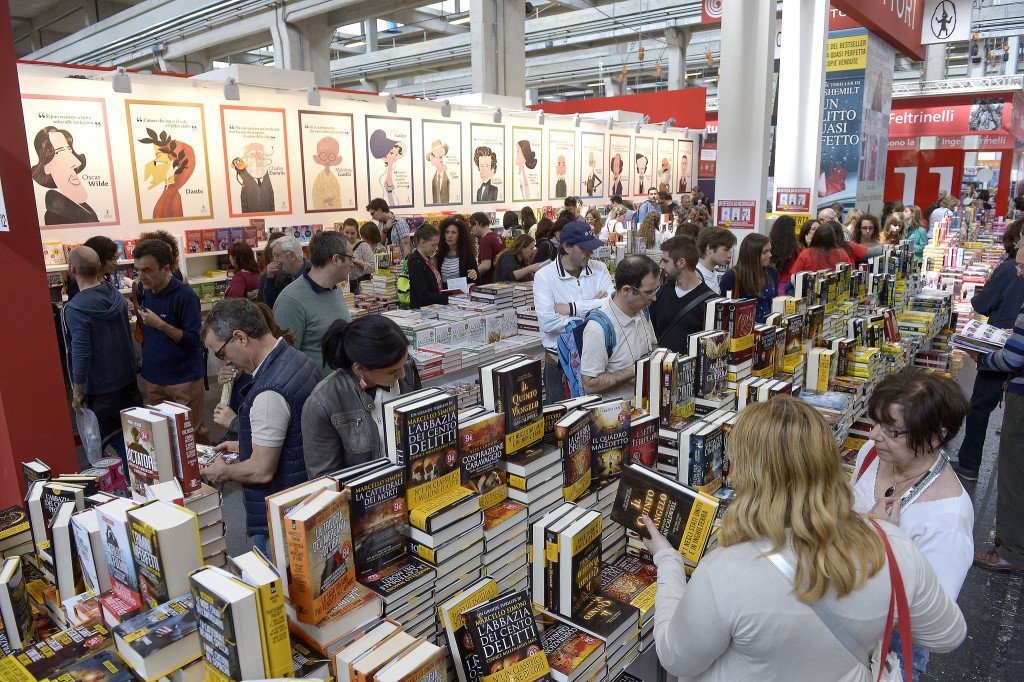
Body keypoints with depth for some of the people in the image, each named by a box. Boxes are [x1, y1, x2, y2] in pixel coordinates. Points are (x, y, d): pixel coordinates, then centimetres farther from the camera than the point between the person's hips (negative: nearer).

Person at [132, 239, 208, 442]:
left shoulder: (184, 295, -16)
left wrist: (160, 324, -26)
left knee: (192, 431, 3)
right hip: (152, 378, 6)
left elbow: (193, 340, -18)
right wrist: (137, 313, 0)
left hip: (185, 378, -6)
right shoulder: (143, 293, 5)